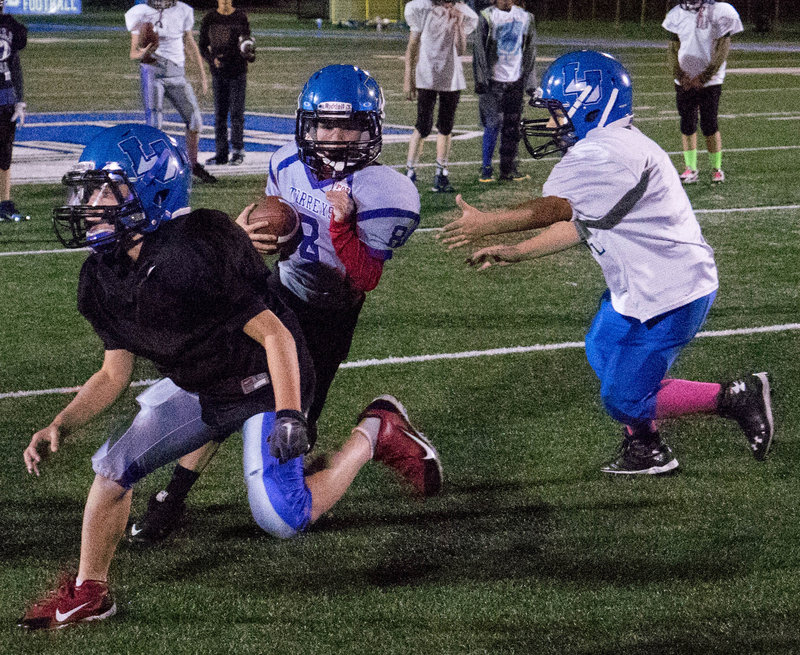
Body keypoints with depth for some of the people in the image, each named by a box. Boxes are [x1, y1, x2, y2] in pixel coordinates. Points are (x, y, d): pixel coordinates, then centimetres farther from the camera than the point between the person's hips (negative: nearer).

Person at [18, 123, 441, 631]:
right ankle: (88, 594, 11)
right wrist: (60, 426, -9)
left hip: (265, 385, -7)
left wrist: (289, 414, -32)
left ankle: (373, 434, 8)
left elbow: (273, 334, -26)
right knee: (113, 465, -4)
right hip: (198, 388, 7)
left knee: (283, 520, -14)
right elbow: (114, 374, 4)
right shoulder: (104, 280, -5)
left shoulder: (199, 251, -31)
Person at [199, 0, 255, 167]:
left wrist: (250, 55, -16)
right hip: (218, 72, 2)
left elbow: (247, 42, 6)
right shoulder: (209, 19, 3)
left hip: (238, 72, -2)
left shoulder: (241, 17, 1)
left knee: (237, 112, -3)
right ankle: (221, 153, 10)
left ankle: (238, 151, 3)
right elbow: (203, 46, 7)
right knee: (220, 114, 5)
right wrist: (212, 59, -12)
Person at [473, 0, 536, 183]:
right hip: (493, 80, -4)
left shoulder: (525, 17, 9)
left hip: (515, 79, 4)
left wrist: (530, 82, 11)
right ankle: (486, 169, 1)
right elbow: (479, 50, -3)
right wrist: (481, 79, -9)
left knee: (512, 127, 3)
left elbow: (530, 51, 14)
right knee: (493, 123, -7)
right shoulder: (487, 17, -2)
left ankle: (508, 169, 10)